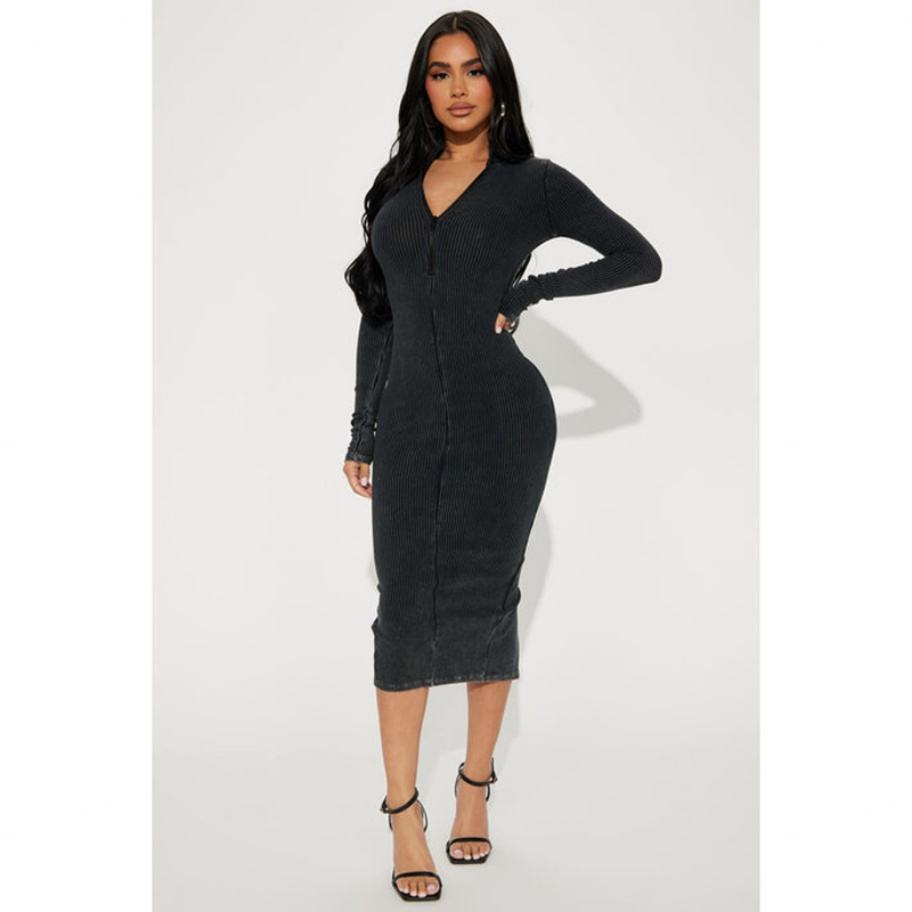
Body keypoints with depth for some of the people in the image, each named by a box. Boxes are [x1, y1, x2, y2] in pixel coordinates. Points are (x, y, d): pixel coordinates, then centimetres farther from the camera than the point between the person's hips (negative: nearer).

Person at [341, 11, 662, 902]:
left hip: (501, 417, -3)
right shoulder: (398, 185, 13)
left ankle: (474, 788, 22)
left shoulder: (534, 182, 2)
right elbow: (378, 317, 14)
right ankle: (403, 811, 9)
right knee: (404, 610, 0)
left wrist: (530, 291, -6)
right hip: (411, 421, 3)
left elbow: (642, 259, 0)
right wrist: (362, 433, 12)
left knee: (485, 603, 5)